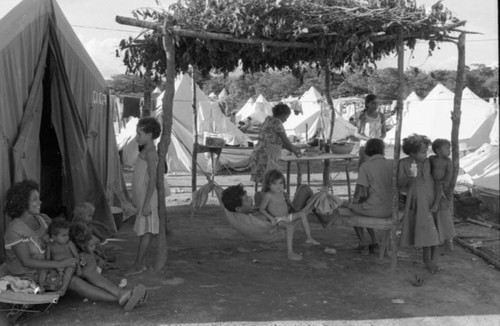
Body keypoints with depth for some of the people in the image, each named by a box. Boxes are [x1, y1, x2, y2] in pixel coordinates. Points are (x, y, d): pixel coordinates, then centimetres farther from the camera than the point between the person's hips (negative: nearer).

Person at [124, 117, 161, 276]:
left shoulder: (150, 152, -15)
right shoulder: (146, 151, 16)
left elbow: (152, 179, -21)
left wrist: (147, 203, -23)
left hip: (147, 197, -10)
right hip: (141, 197, 10)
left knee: (145, 231, -3)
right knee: (143, 232, 12)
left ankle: (138, 266, 3)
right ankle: (139, 264, 19)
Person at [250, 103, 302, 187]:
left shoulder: (269, 120, 15)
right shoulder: (276, 122, -13)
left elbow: (280, 140, 23)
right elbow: (285, 140, -10)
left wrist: (293, 148, 26)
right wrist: (295, 151, 6)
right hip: (266, 155, -10)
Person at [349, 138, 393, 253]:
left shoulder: (365, 167, -15)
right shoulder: (392, 164, -4)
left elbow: (363, 195, -17)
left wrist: (355, 200, 5)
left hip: (374, 208, -4)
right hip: (390, 209, 5)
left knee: (352, 207, 29)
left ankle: (362, 242, 35)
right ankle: (374, 242, 32)